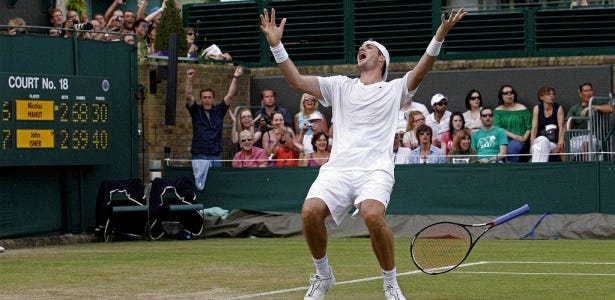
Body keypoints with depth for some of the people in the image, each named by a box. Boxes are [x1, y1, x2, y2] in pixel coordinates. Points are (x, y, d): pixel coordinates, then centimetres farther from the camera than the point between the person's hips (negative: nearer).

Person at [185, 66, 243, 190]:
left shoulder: (218, 111, 10)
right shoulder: (196, 111, 5)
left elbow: (230, 96, 3)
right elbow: (188, 96, -9)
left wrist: (235, 78, -7)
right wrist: (189, 79, -23)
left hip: (215, 156, 3)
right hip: (199, 156, -3)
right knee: (200, 185, -8)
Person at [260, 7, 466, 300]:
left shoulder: (395, 89, 16)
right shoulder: (340, 86, 22)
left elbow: (420, 71, -2)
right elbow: (297, 80, 14)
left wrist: (439, 36, -17)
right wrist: (276, 45, 2)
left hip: (375, 171, -3)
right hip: (337, 168, 3)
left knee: (372, 215, -33)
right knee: (310, 211, -24)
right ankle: (323, 275, 3)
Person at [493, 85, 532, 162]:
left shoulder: (522, 109, 9)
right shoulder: (498, 111, 12)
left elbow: (529, 128, 5)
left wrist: (524, 138, -14)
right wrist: (513, 136, -13)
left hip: (520, 141, -1)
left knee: (512, 147, -36)